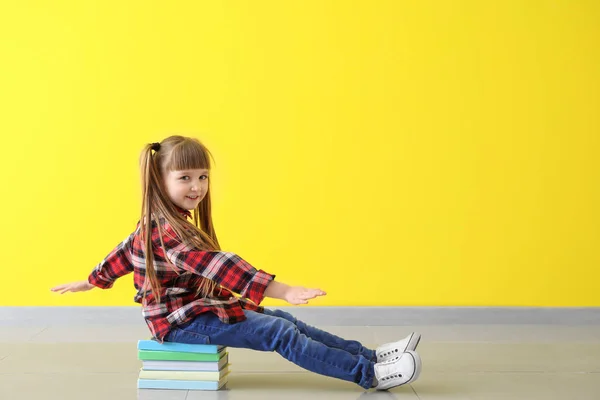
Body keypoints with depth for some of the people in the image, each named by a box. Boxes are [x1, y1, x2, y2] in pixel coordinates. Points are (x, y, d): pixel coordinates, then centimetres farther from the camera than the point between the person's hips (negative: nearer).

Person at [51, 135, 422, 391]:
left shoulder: (154, 223, 9)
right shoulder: (169, 230, -26)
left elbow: (126, 252, 23)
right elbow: (216, 264, -37)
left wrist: (91, 282, 41)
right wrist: (283, 290, -44)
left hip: (196, 308, 10)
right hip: (183, 321, -10)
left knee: (282, 319, 3)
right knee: (280, 332, -18)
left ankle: (368, 355, 0)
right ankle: (369, 373, -18)